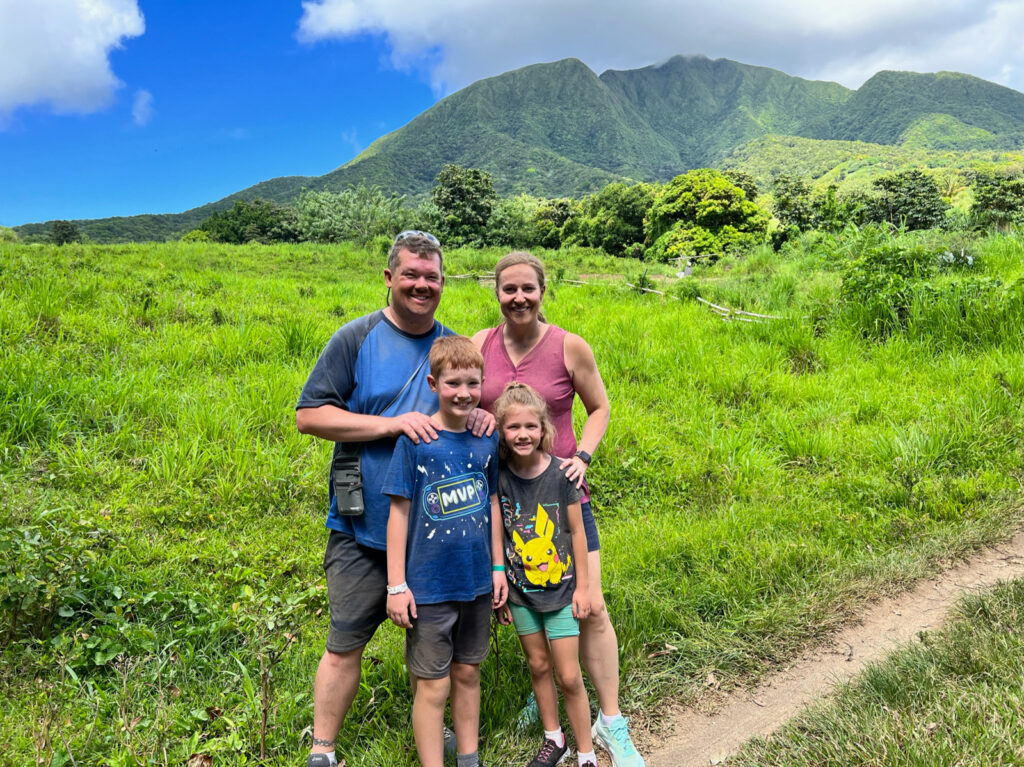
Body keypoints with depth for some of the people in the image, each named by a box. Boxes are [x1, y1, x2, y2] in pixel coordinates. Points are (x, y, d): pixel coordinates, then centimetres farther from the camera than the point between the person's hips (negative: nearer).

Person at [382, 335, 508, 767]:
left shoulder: (487, 438, 0)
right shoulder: (415, 440, -13)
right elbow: (399, 513, -10)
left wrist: (498, 566, 11)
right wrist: (396, 585, -10)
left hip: (477, 582, 4)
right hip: (428, 586, -4)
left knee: (468, 672, 19)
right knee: (433, 685, 6)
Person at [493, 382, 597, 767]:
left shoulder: (561, 474, -15)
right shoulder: (499, 476, -9)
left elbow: (577, 532, -7)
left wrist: (582, 586, -4)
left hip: (560, 588, -2)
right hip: (521, 590, 3)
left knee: (569, 675, 2)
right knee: (538, 666, 17)